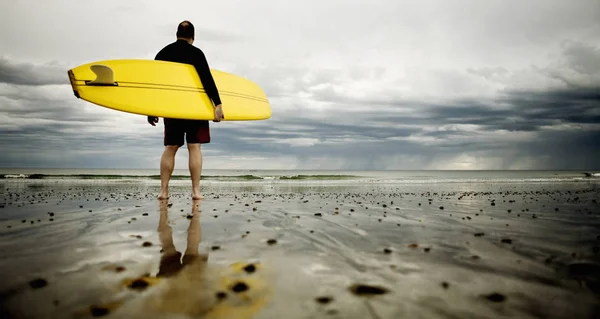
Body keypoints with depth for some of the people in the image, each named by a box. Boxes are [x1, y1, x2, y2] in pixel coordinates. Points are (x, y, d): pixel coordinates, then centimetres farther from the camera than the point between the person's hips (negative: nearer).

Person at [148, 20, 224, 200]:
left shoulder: (162, 53, 10)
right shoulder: (196, 53, -3)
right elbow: (207, 80, -13)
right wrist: (218, 104, -14)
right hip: (194, 107, -3)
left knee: (170, 148, 8)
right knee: (194, 147, -1)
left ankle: (163, 190, 5)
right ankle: (196, 190, -3)